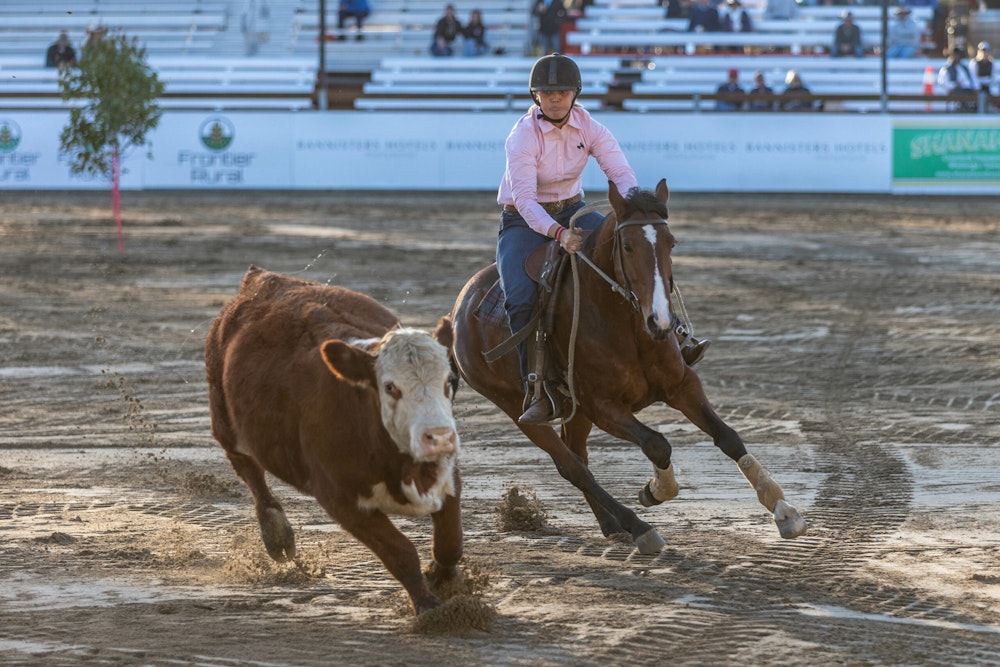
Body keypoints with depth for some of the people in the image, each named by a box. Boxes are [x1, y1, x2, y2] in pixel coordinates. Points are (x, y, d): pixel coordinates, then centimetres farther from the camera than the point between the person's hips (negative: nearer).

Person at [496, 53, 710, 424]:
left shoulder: (589, 128, -7)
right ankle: (538, 389, -23)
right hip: (524, 222, -4)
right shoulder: (522, 137, -21)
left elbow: (620, 172, -17)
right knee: (520, 297, -29)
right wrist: (558, 234, -46)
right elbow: (524, 199, -30)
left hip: (572, 212, 4)